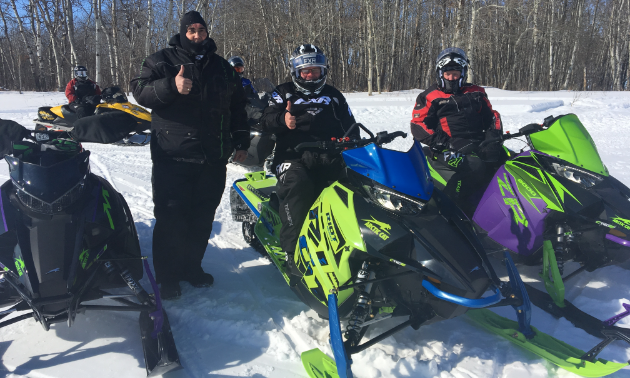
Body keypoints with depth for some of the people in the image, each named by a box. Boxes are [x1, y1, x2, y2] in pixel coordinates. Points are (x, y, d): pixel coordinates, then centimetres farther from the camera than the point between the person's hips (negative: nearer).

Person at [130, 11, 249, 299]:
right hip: (172, 156, -3)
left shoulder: (223, 67, 17)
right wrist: (171, 86, -23)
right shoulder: (162, 60, 6)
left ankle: (192, 266, 23)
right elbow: (140, 90, -6)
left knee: (202, 216, 8)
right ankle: (167, 275, 9)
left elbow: (237, 107, 21)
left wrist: (241, 141, 15)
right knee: (170, 217, -3)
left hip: (213, 158, 4)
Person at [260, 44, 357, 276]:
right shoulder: (283, 94, 18)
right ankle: (294, 250, -33)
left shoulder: (333, 96, 28)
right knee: (298, 184, -36)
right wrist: (283, 120, -21)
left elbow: (350, 127, 27)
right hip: (294, 156, -3)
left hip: (329, 158, 3)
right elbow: (266, 121, 2)